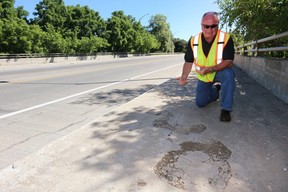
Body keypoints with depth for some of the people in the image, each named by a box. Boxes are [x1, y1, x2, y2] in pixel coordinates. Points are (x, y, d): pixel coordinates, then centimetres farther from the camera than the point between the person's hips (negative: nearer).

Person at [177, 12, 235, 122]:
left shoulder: (226, 38, -22)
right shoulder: (193, 41, -13)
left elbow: (229, 62, -25)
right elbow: (188, 62, -7)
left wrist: (210, 69, -40)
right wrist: (184, 76, -26)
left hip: (220, 72, -3)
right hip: (203, 78, 3)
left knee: (228, 74, -37)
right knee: (200, 103, 5)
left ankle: (226, 109, -22)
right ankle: (216, 89, 37)